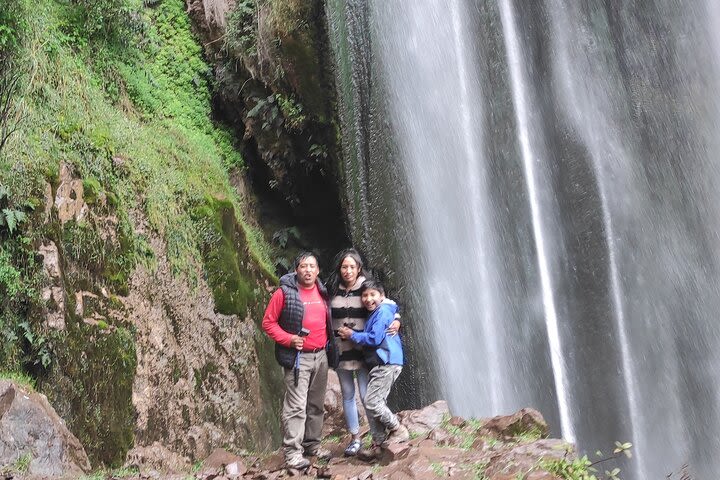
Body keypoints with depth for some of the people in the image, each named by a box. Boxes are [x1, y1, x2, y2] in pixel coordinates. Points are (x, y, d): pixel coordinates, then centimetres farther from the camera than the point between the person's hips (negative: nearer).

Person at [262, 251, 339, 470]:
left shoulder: (322, 293, 11)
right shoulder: (285, 292, -7)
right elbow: (268, 323, -6)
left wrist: (330, 347, 15)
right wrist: (289, 339, -16)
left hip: (321, 356, 6)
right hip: (299, 357, -6)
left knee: (316, 405, 13)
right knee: (296, 406, -10)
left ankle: (312, 444, 24)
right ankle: (292, 452, -6)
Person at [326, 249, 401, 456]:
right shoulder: (332, 290, 2)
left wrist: (396, 322, -17)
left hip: (364, 349, -3)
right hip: (340, 350, 3)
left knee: (367, 395, -7)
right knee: (347, 396, 11)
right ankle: (355, 438, 23)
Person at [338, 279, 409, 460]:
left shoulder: (383, 312, -11)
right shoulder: (373, 314, 20)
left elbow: (374, 338, -17)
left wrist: (352, 335, -7)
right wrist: (352, 334, 11)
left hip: (387, 363, -10)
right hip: (379, 364, 10)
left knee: (372, 401, -13)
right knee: (373, 403, 8)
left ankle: (398, 430, 0)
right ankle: (379, 443, 13)